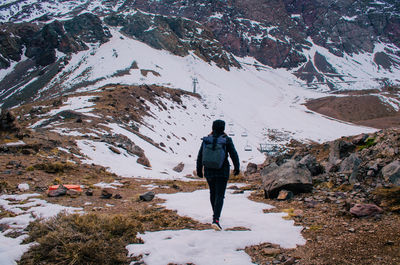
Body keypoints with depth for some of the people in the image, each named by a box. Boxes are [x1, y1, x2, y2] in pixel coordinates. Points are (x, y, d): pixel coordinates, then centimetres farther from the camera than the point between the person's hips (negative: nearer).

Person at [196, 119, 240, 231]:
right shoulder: (227, 140, -10)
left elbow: (200, 156, 1)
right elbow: (234, 155, -6)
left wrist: (199, 170, 12)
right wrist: (237, 168, 9)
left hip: (209, 171, 3)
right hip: (222, 172, -3)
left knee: (213, 193, 22)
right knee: (220, 195, -2)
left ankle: (216, 214, 39)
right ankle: (215, 219, -17)